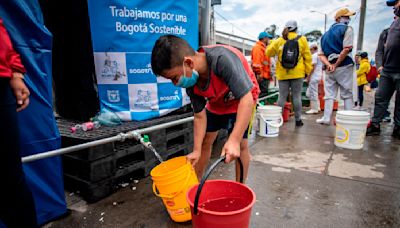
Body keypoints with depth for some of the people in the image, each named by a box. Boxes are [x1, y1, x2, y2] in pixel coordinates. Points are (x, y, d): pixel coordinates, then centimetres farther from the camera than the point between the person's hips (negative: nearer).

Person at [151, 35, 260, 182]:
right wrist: (196, 150, -18)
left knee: (241, 145, -11)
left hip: (243, 100, -5)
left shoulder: (222, 59, -41)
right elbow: (200, 116, -13)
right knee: (204, 141, 7)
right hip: (217, 103, 5)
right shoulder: (191, 82, -21)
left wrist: (234, 140, -48)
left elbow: (246, 99, -43)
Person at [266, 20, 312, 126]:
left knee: (282, 96, 5)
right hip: (297, 73, -1)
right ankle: (298, 119, 10)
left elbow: (269, 52, 8)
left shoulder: (279, 40, 3)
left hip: (283, 73, 1)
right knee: (297, 96, 4)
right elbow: (307, 56, 4)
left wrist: (272, 43, 22)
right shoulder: (302, 39, 3)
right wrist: (307, 70, 11)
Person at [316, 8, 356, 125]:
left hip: (329, 68, 5)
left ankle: (326, 118, 7)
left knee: (329, 95, 8)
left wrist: (329, 65, -5)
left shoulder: (326, 34, 18)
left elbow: (321, 55, 8)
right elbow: (347, 49, -15)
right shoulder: (347, 29, -1)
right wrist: (336, 65, -10)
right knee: (347, 94, 2)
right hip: (344, 67, -5)